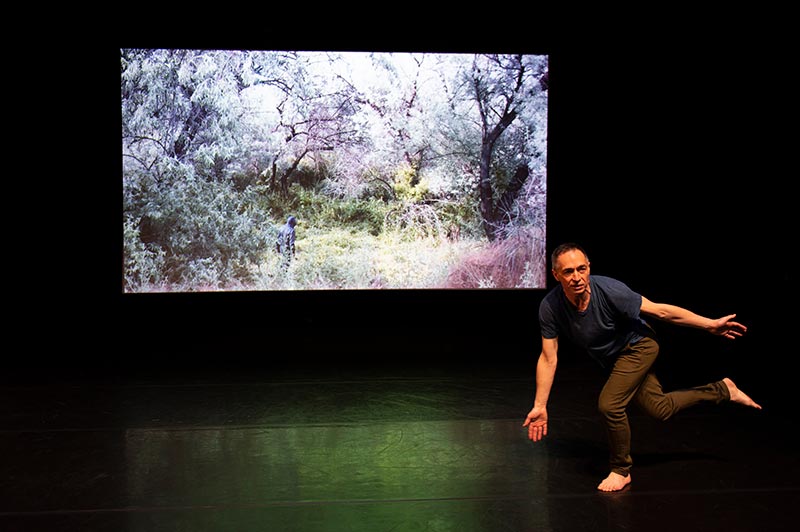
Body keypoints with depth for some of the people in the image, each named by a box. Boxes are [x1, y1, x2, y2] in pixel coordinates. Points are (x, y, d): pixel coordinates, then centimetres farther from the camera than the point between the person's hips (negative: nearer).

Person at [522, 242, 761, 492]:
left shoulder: (609, 291, -35)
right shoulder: (550, 307, -25)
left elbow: (661, 311, -23)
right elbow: (548, 358, -18)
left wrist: (711, 324, -17)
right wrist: (539, 406, -18)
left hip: (638, 345, -5)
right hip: (613, 358, 5)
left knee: (609, 404, -21)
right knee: (661, 409, 15)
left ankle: (621, 471, 4)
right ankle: (722, 390, 37)